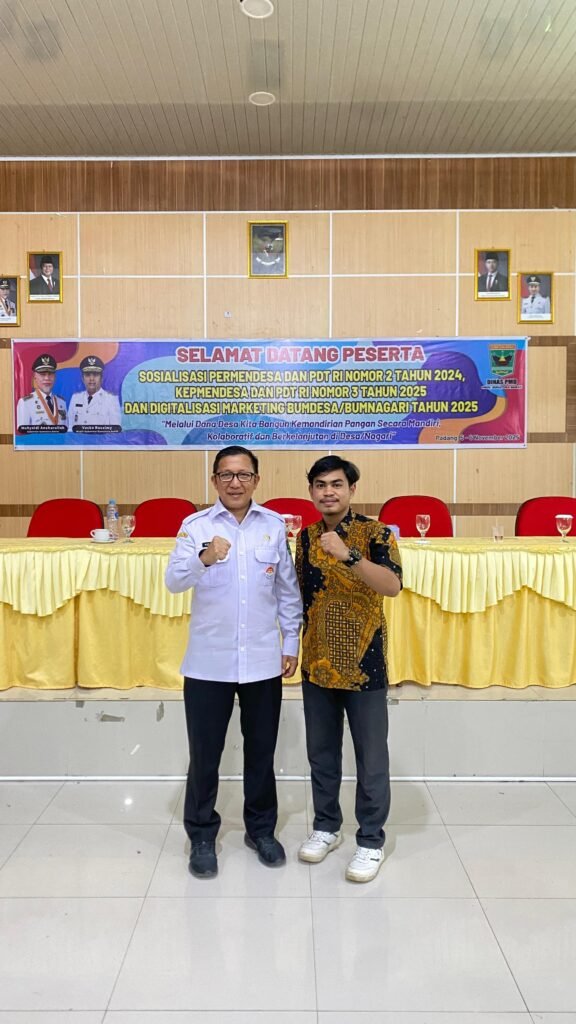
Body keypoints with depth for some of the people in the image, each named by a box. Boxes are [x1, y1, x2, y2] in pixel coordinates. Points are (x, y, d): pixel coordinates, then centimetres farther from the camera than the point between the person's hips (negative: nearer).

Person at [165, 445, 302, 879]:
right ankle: (202, 835, 28)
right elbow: (174, 582, -14)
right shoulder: (195, 525, -4)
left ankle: (261, 829, 35)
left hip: (263, 660, 2)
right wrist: (203, 559, -33)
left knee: (261, 752, 15)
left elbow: (288, 590, 6)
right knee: (204, 754, 8)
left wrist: (291, 642, 5)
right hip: (209, 661, -1)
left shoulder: (275, 525, 1)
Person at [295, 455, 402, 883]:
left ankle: (371, 840, 24)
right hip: (317, 663, 5)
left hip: (363, 663, -5)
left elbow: (393, 585, -25)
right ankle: (326, 826, 35)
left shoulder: (375, 532, -10)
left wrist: (348, 555, -36)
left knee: (371, 756, 7)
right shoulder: (307, 536, 6)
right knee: (321, 751, 16)